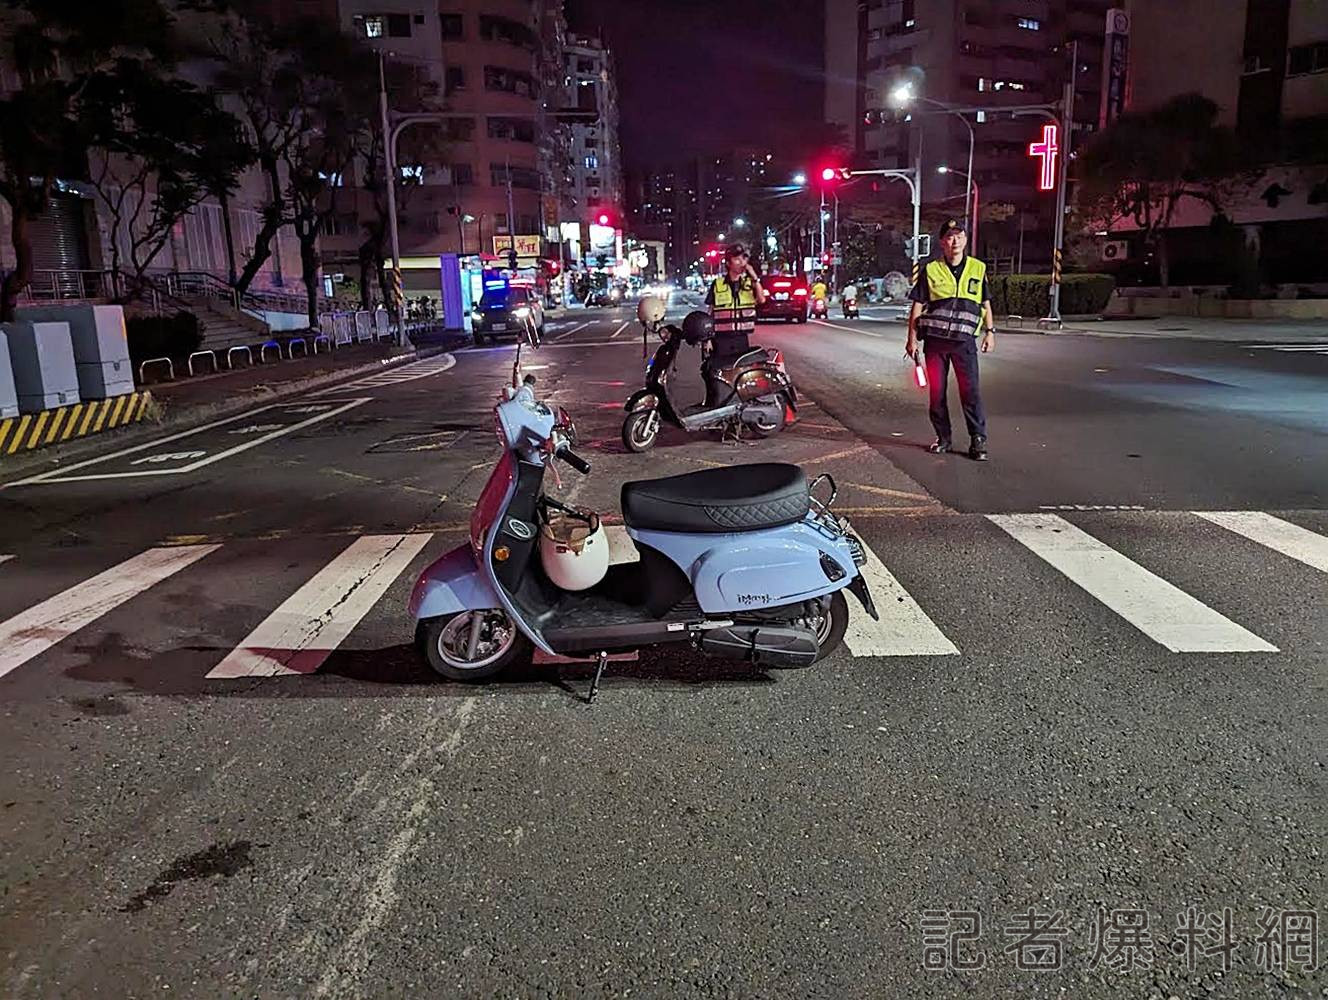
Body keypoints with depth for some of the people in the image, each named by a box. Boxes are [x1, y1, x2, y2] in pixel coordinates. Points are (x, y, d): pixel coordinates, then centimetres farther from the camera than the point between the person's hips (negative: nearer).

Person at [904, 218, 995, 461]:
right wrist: (912, 338, 0)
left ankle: (978, 440, 0)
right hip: (935, 340, 0)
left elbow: (985, 303, 17)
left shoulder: (978, 268, 10)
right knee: (936, 391, 4)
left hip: (964, 340, 0)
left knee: (970, 390, -5)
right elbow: (917, 306, 5)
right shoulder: (930, 271, 5)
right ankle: (943, 437, 16)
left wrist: (990, 331, 11)